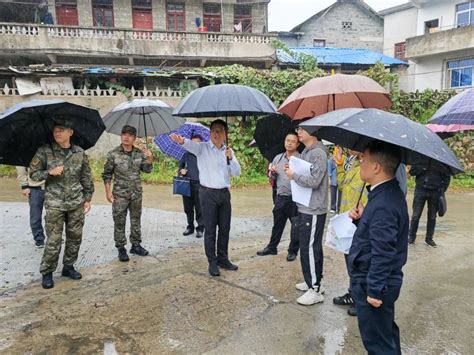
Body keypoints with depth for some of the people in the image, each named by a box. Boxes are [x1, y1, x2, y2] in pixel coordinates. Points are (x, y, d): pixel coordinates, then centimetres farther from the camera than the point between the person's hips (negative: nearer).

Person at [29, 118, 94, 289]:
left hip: (77, 203, 3)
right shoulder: (44, 151, -3)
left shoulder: (80, 153, 2)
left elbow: (87, 178, 8)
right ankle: (47, 272, 15)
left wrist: (88, 198, 6)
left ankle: (68, 267, 26)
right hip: (54, 204, -2)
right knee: (54, 240, -1)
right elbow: (33, 174, 1)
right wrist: (50, 172, -17)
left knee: (75, 237, 9)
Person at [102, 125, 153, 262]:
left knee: (136, 220, 12)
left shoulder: (140, 153, 3)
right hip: (120, 194, -3)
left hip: (136, 193, 3)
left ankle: (136, 245, 26)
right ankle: (121, 248, 15)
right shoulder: (113, 154, -6)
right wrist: (108, 191, -7)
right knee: (119, 222, 2)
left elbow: (147, 170, 7)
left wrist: (149, 158, -11)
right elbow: (107, 174, -1)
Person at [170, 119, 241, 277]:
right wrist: (182, 141, -49)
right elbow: (192, 145, -27)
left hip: (224, 193, 5)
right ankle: (212, 263, 14)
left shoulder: (228, 151, 10)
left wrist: (230, 158, -12)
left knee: (225, 228, 12)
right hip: (208, 193, -4)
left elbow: (237, 172, 5)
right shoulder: (203, 148, -4)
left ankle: (223, 259, 27)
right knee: (210, 230, 2)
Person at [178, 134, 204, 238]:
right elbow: (180, 165, 24)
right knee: (188, 208, 11)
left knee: (199, 208, 0)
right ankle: (190, 226, 26)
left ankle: (200, 228, 12)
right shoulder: (187, 155, 14)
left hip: (199, 185, -4)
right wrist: (181, 170, 3)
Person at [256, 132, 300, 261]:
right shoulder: (278, 158, 11)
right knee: (277, 224, 16)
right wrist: (273, 173, -2)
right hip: (280, 197, 4)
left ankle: (293, 251, 22)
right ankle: (272, 248, 30)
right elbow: (272, 179, 19)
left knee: (296, 226, 5)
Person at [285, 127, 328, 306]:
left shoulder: (318, 153, -17)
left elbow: (314, 181, -25)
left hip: (313, 210, -10)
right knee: (311, 246, 18)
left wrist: (293, 175, -14)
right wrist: (293, 172, 2)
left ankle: (315, 290, 8)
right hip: (305, 207, 10)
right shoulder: (305, 151, 13)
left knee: (309, 248, -3)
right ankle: (313, 282, 31)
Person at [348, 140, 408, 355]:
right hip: (385, 282, 10)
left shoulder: (382, 205, -28)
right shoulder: (389, 193, 4)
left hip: (373, 284, -10)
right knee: (387, 332, 27)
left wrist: (374, 289, -20)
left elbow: (382, 253, -27)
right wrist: (361, 218, -5)